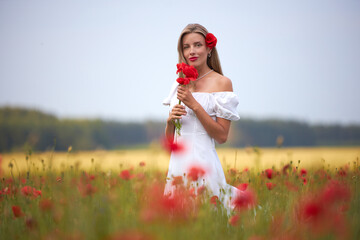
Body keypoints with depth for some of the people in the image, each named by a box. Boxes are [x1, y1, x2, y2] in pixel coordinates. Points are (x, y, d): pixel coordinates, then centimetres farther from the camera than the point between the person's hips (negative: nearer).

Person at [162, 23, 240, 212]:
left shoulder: (221, 83, -2)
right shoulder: (181, 84, 13)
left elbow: (222, 136, -9)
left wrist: (194, 105, -12)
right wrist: (170, 119, -6)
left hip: (203, 160, -5)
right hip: (178, 161, 5)